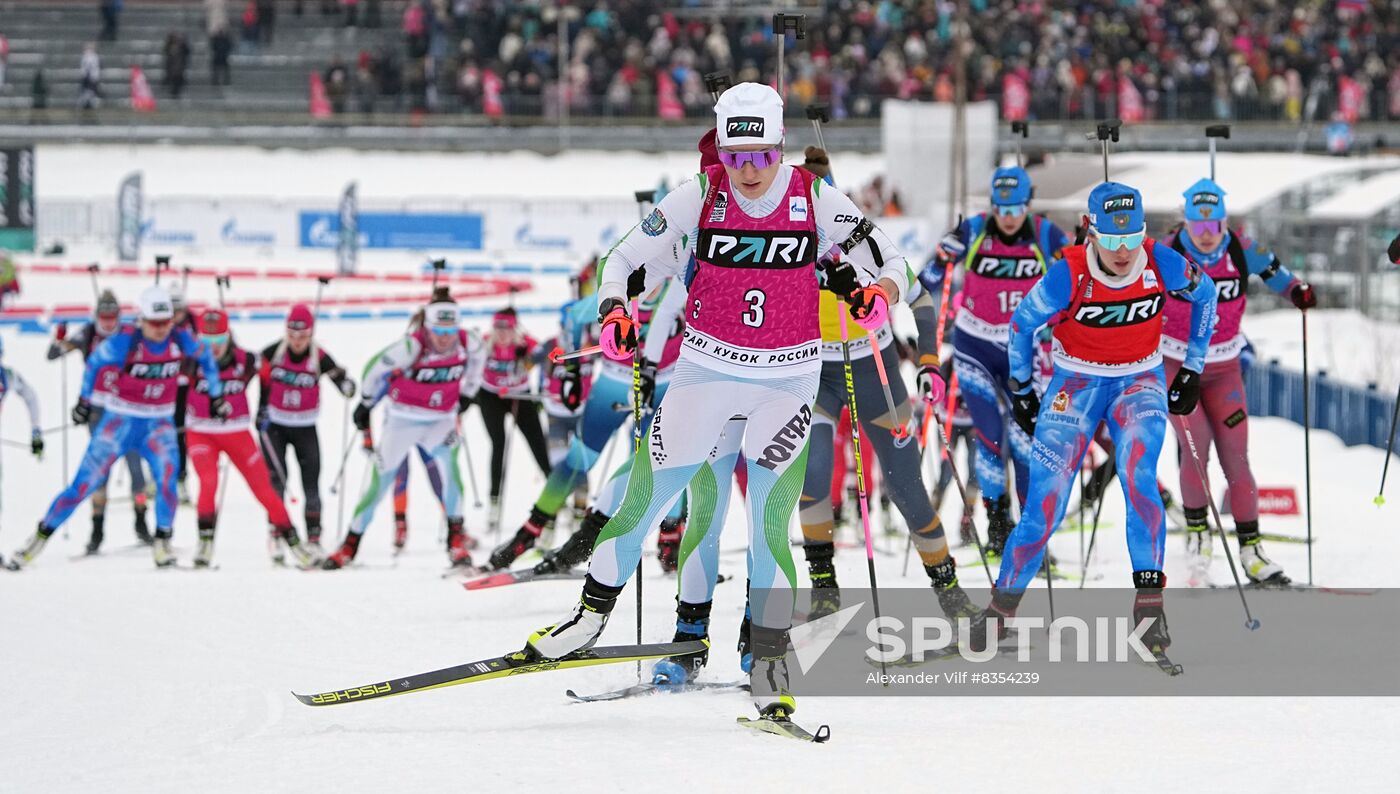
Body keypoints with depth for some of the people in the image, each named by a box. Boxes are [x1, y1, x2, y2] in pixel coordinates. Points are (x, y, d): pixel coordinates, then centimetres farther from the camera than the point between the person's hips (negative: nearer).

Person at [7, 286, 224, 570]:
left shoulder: (181, 340, -10)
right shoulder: (125, 341, -18)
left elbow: (205, 358, 12)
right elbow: (95, 362, 0)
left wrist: (216, 396, 17)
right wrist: (84, 400, 7)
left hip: (159, 424, 2)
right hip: (121, 420, -2)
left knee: (167, 473, -25)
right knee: (84, 483, -4)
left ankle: (162, 543, -13)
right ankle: (40, 537, 8)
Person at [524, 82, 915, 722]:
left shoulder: (815, 201, -9)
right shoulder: (698, 199, -8)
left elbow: (891, 264, -4)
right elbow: (624, 261, -2)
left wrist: (878, 297, -27)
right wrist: (613, 314, -22)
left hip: (788, 380, -1)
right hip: (706, 369, 1)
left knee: (769, 521, -9)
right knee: (645, 496, -1)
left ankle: (770, 663, 0)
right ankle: (593, 612, 20)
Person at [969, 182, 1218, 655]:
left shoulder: (1161, 264, -18)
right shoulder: (1068, 276, -23)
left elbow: (1205, 294, 4)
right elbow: (1022, 325, -4)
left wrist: (1192, 370, 6)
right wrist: (1021, 392, 4)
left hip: (1139, 383, 1)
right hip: (1077, 383, -1)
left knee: (1138, 479, -26)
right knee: (1045, 504, -9)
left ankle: (1149, 601, -25)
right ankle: (1003, 605, 9)